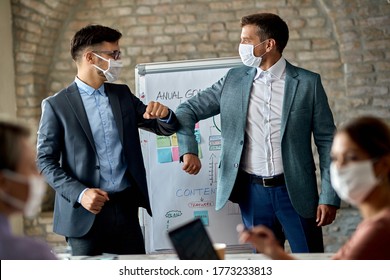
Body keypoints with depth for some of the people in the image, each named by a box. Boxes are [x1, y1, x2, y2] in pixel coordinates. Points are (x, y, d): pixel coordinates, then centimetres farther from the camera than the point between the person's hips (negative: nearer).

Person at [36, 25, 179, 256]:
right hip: (85, 212, -4)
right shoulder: (56, 106, -2)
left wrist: (164, 114, -9)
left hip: (126, 208, 4)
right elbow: (46, 161, -3)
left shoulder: (123, 95, 11)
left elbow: (166, 128, 16)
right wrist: (79, 193, -17)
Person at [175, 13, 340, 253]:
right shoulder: (234, 80, 6)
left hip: (295, 192, -2)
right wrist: (188, 150, -9)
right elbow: (187, 111, 9)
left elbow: (327, 141, -2)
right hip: (252, 191, 3)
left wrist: (329, 197, -7)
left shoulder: (308, 83, -3)